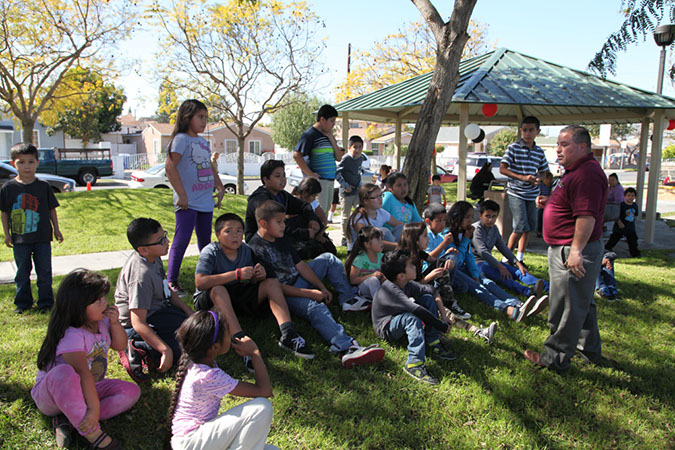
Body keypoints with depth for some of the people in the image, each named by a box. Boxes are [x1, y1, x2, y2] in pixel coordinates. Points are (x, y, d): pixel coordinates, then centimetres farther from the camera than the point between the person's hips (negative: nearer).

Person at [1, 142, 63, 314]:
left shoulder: (43, 186, -2)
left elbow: (52, 209, 6)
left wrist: (56, 229, 7)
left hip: (42, 237, 0)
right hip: (20, 239, 0)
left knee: (44, 272, 6)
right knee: (22, 273, 11)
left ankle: (45, 302, 18)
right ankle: (23, 302, 25)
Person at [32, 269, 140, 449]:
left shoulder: (101, 321, -4)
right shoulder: (71, 335, -28)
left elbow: (120, 345, 8)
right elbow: (83, 374, -35)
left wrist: (115, 323, -12)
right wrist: (94, 408, -40)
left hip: (88, 389, 7)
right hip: (50, 394, -7)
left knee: (131, 391, -13)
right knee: (64, 373, -41)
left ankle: (70, 419, -20)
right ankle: (92, 433, -33)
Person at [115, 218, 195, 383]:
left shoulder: (153, 257, -3)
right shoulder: (141, 275, -31)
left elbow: (166, 290, 13)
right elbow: (138, 323, -32)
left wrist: (188, 310, 6)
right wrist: (165, 350, -34)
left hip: (157, 309, 10)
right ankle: (138, 349, -12)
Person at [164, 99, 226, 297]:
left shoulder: (203, 141, 15)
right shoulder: (181, 139, -8)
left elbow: (211, 168, 26)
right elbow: (170, 167, -18)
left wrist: (220, 189, 18)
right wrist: (181, 195, -20)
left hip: (206, 200, 8)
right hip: (188, 202, -7)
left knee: (205, 241, 15)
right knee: (182, 240, -8)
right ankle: (171, 281, 1)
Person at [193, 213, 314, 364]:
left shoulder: (246, 250, -1)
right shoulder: (210, 252, -17)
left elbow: (252, 281, 6)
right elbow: (200, 283, -32)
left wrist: (260, 275, -21)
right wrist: (236, 274, -36)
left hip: (238, 297, 5)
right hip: (211, 301, -5)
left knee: (271, 282, -10)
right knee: (218, 289, -37)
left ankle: (288, 334, -27)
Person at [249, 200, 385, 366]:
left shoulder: (280, 239, 11)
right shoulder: (256, 249, -17)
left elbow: (300, 265, 11)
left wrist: (322, 288, 2)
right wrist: (310, 293, -22)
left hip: (298, 280, 10)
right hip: (284, 294, -10)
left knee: (329, 258, 14)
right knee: (316, 308, -37)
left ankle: (349, 299, 4)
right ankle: (347, 349, -58)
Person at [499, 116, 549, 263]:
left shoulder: (540, 152, 9)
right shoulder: (513, 148, -4)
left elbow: (544, 172, 19)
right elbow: (502, 169, -9)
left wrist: (538, 179, -5)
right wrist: (522, 177, -19)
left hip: (532, 194, 5)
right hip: (516, 193, -5)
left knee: (528, 228, 7)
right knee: (521, 227, -12)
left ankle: (519, 258, 19)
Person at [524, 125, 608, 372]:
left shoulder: (587, 174, -20)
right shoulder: (577, 171, 16)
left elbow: (587, 215, -28)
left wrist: (576, 251, -30)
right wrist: (549, 203, 10)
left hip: (574, 252, -12)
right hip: (568, 250, 12)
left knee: (566, 307, -1)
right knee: (581, 302, 22)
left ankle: (556, 357, 10)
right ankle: (590, 349, 36)